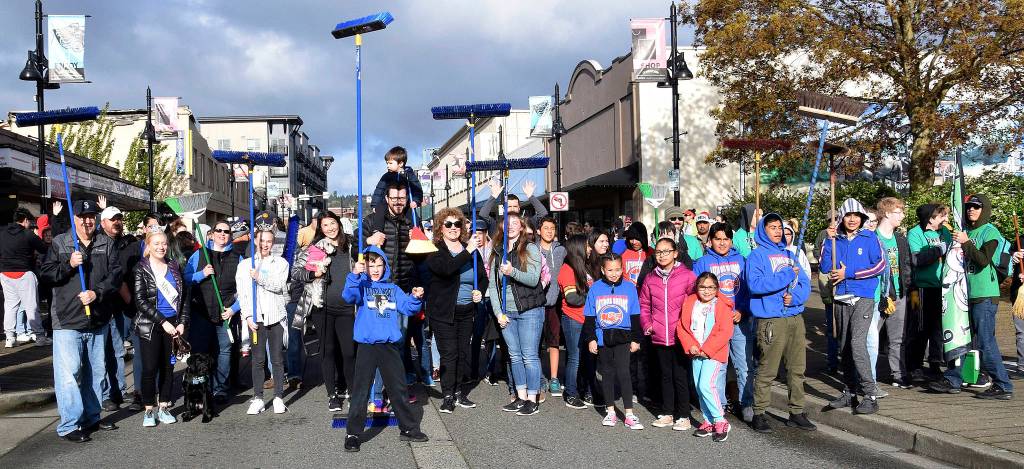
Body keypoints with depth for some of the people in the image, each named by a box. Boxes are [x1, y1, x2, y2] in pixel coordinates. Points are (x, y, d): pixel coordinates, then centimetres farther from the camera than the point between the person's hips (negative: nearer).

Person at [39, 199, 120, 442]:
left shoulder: (106, 244, 7)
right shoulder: (59, 242, 2)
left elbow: (115, 273, 0)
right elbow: (45, 274, -1)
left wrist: (97, 292, -14)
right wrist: (69, 265, -17)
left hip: (98, 320, 4)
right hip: (67, 321, -4)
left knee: (96, 371, 14)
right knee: (68, 373, -8)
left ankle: (91, 417, 27)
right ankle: (69, 425, 0)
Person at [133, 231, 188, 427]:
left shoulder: (175, 267, 9)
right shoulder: (141, 269, -3)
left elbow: (184, 297, 10)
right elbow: (141, 301, -11)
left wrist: (182, 323, -1)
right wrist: (163, 322, -15)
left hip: (173, 324, 4)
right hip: (150, 326, -3)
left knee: (168, 367, 7)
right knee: (150, 368, -3)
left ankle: (164, 407, 17)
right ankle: (149, 410, 9)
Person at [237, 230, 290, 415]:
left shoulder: (281, 263, 9)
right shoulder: (245, 264, 11)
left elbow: (278, 286, -5)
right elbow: (242, 293, 5)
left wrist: (259, 278, -18)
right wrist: (248, 316, -5)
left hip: (276, 316, 0)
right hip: (256, 317, 0)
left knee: (277, 359, 2)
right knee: (258, 359, 1)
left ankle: (279, 398, 8)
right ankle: (258, 398, 7)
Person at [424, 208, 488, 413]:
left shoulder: (471, 249, 8)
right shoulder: (434, 250, -7)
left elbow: (483, 276, 17)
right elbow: (446, 268, -27)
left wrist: (480, 291, -3)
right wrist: (467, 251, -29)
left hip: (467, 311, 5)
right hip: (443, 311, -5)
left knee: (464, 352, 10)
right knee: (448, 353, -4)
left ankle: (461, 393, 22)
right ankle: (447, 396, 4)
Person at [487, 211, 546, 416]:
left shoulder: (531, 249, -2)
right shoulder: (497, 252, 11)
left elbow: (534, 279, -13)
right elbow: (492, 285, 9)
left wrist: (513, 272, -29)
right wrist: (498, 312, 0)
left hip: (529, 311, -5)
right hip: (506, 312, 5)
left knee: (529, 356, -3)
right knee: (514, 355, 10)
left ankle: (532, 399, 4)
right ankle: (521, 397, 18)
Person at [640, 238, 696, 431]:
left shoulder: (686, 276, -5)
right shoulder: (650, 279, 7)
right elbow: (644, 304, 14)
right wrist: (647, 324, 1)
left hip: (680, 337, -4)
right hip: (659, 337, 4)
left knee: (680, 376, 2)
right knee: (666, 375, 15)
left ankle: (683, 416, 13)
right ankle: (667, 413, 25)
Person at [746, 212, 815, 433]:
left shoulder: (788, 254, 17)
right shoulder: (757, 255, -2)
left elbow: (805, 284, 11)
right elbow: (755, 283, -18)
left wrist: (795, 297, -10)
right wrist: (786, 275, -16)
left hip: (796, 318, 7)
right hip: (771, 320, -6)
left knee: (797, 368, 11)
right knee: (767, 370, -4)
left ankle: (797, 412, 21)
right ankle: (759, 414, 6)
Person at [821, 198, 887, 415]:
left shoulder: (870, 238, 0)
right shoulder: (836, 240, 9)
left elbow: (881, 265, -8)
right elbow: (825, 268, 1)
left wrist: (849, 273, -12)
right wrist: (829, 240, -6)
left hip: (863, 298, -5)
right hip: (841, 299, 5)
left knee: (857, 344, -16)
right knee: (844, 347, 11)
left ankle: (870, 395, -9)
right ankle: (850, 392, 22)